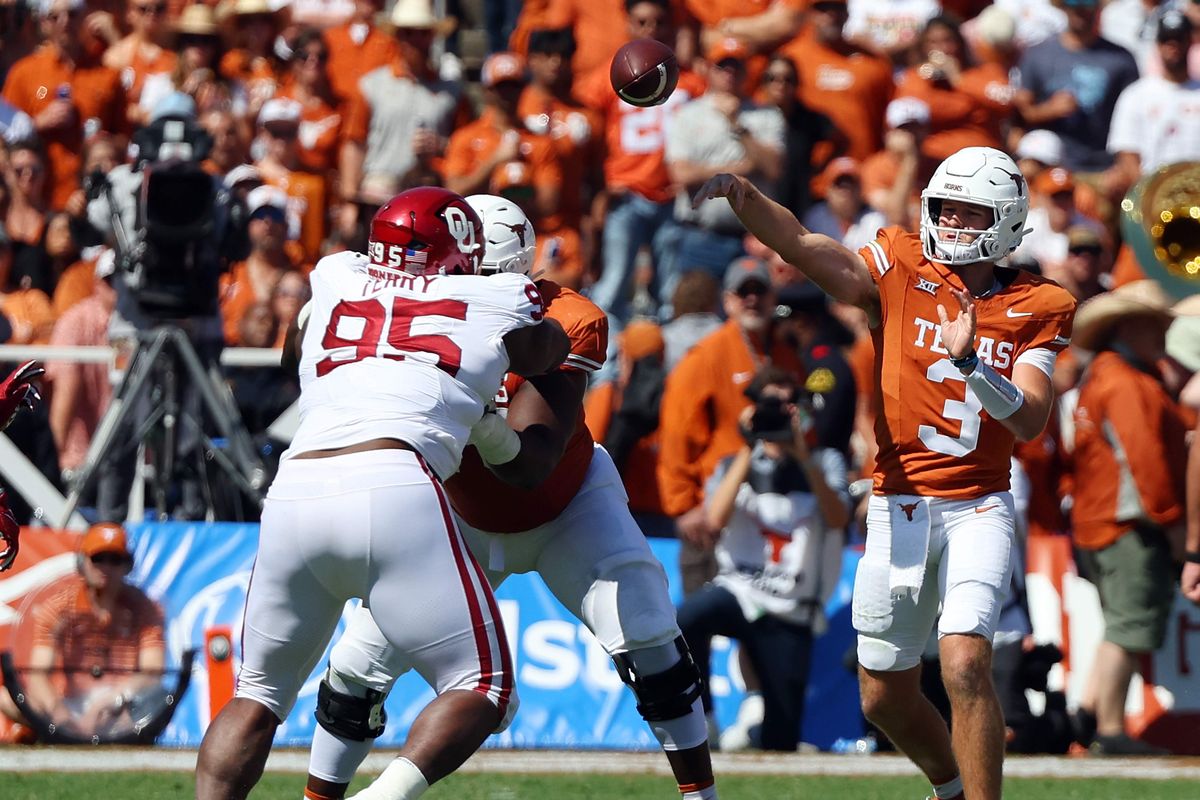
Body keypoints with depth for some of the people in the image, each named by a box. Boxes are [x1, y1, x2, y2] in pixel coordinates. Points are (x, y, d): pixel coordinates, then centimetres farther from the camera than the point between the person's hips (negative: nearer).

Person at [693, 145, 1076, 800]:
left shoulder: (1035, 309, 2)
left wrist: (970, 362, -25)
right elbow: (806, 248, -15)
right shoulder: (901, 269, 1)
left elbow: (1030, 421, -9)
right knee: (886, 698, 12)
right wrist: (741, 196, -33)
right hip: (898, 508, 2)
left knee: (965, 665, -24)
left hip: (977, 510, -2)